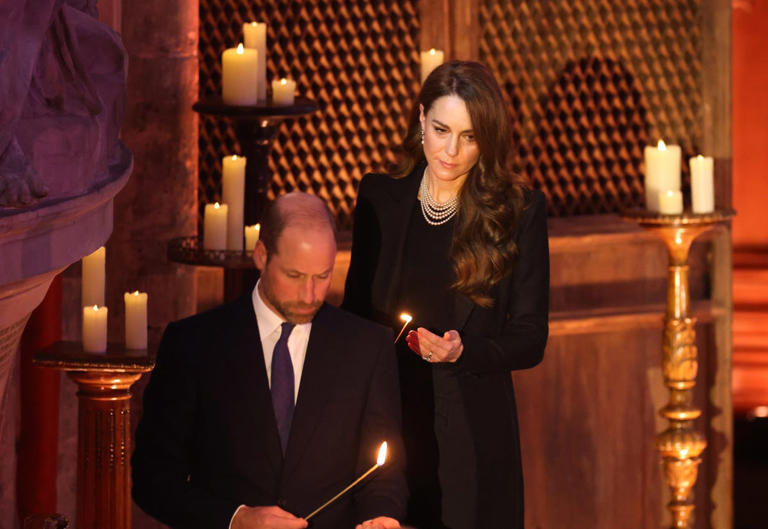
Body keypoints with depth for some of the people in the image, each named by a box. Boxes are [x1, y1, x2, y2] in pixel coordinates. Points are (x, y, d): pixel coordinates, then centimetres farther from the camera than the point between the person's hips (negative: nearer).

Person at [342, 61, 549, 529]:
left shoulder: (520, 210, -2)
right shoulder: (379, 198, 5)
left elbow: (530, 339, -1)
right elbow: (356, 310, 11)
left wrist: (463, 351, -19)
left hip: (474, 436, -2)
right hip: (387, 424, 2)